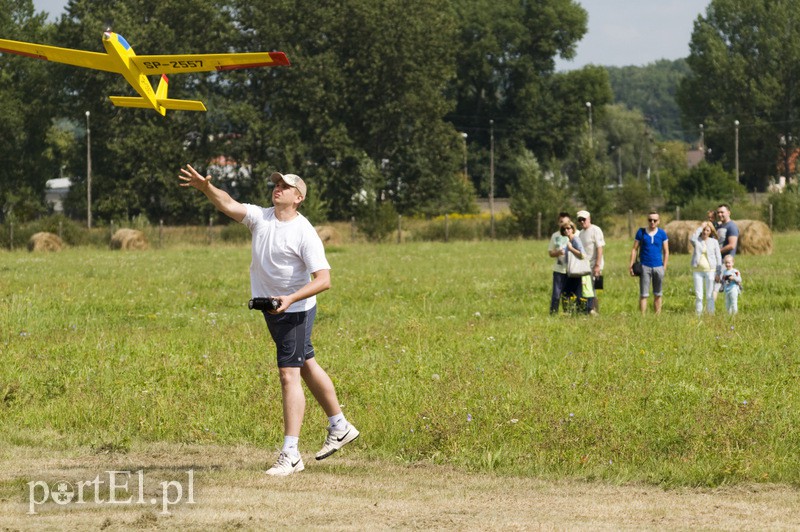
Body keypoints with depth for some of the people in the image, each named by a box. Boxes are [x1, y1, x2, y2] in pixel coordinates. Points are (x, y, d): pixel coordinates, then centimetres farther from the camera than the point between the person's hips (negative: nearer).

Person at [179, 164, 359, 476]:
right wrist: (206, 188, -33)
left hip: (296, 310, -8)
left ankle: (291, 454, -12)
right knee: (307, 366, 20)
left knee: (289, 374, -12)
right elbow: (228, 205, -14)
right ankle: (340, 428, 36)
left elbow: (323, 280, -22)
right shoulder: (260, 217, 0)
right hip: (272, 310, 8)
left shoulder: (305, 233, -18)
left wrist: (291, 299, -33)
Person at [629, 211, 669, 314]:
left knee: (658, 295, 7)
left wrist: (664, 266, 1)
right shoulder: (641, 232, 2)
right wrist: (631, 265, -3)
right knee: (643, 294, -5)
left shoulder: (662, 233, 5)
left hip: (658, 267, 2)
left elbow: (666, 252, 8)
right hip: (645, 267, -2)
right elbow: (634, 249, 4)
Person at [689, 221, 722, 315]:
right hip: (697, 271, 1)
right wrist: (700, 227, -13)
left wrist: (718, 273, -1)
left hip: (710, 271, -1)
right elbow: (692, 238, -20)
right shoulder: (697, 241, 6)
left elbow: (718, 258, 5)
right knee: (698, 295, 0)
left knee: (709, 296, 1)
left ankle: (710, 314, 6)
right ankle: (698, 314, 5)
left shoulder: (714, 242, 5)